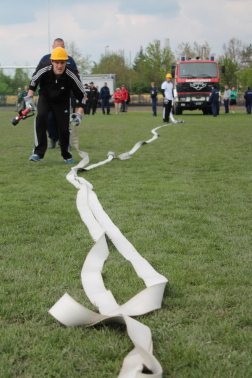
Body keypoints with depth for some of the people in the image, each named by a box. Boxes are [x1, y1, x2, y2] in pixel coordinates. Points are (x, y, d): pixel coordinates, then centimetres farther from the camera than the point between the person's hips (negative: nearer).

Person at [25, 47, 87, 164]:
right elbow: (34, 81, -5)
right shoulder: (44, 69, -27)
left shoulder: (71, 75, -27)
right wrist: (29, 98, -12)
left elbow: (82, 94, -16)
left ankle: (67, 155, 21)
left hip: (62, 102, 0)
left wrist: (79, 114, -23)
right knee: (41, 117, -27)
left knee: (64, 128, -7)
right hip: (45, 98, 0)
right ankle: (38, 153, -23)